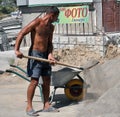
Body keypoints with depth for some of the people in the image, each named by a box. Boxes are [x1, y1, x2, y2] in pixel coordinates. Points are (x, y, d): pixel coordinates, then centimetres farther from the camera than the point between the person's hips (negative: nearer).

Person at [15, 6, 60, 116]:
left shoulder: (51, 27, 10)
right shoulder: (36, 22, -13)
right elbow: (21, 34, -15)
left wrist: (50, 54, -4)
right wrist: (17, 50, -24)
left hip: (45, 55, 8)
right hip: (35, 54, -8)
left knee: (47, 80, 9)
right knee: (34, 81, -10)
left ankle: (46, 105, 19)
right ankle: (29, 107, 0)